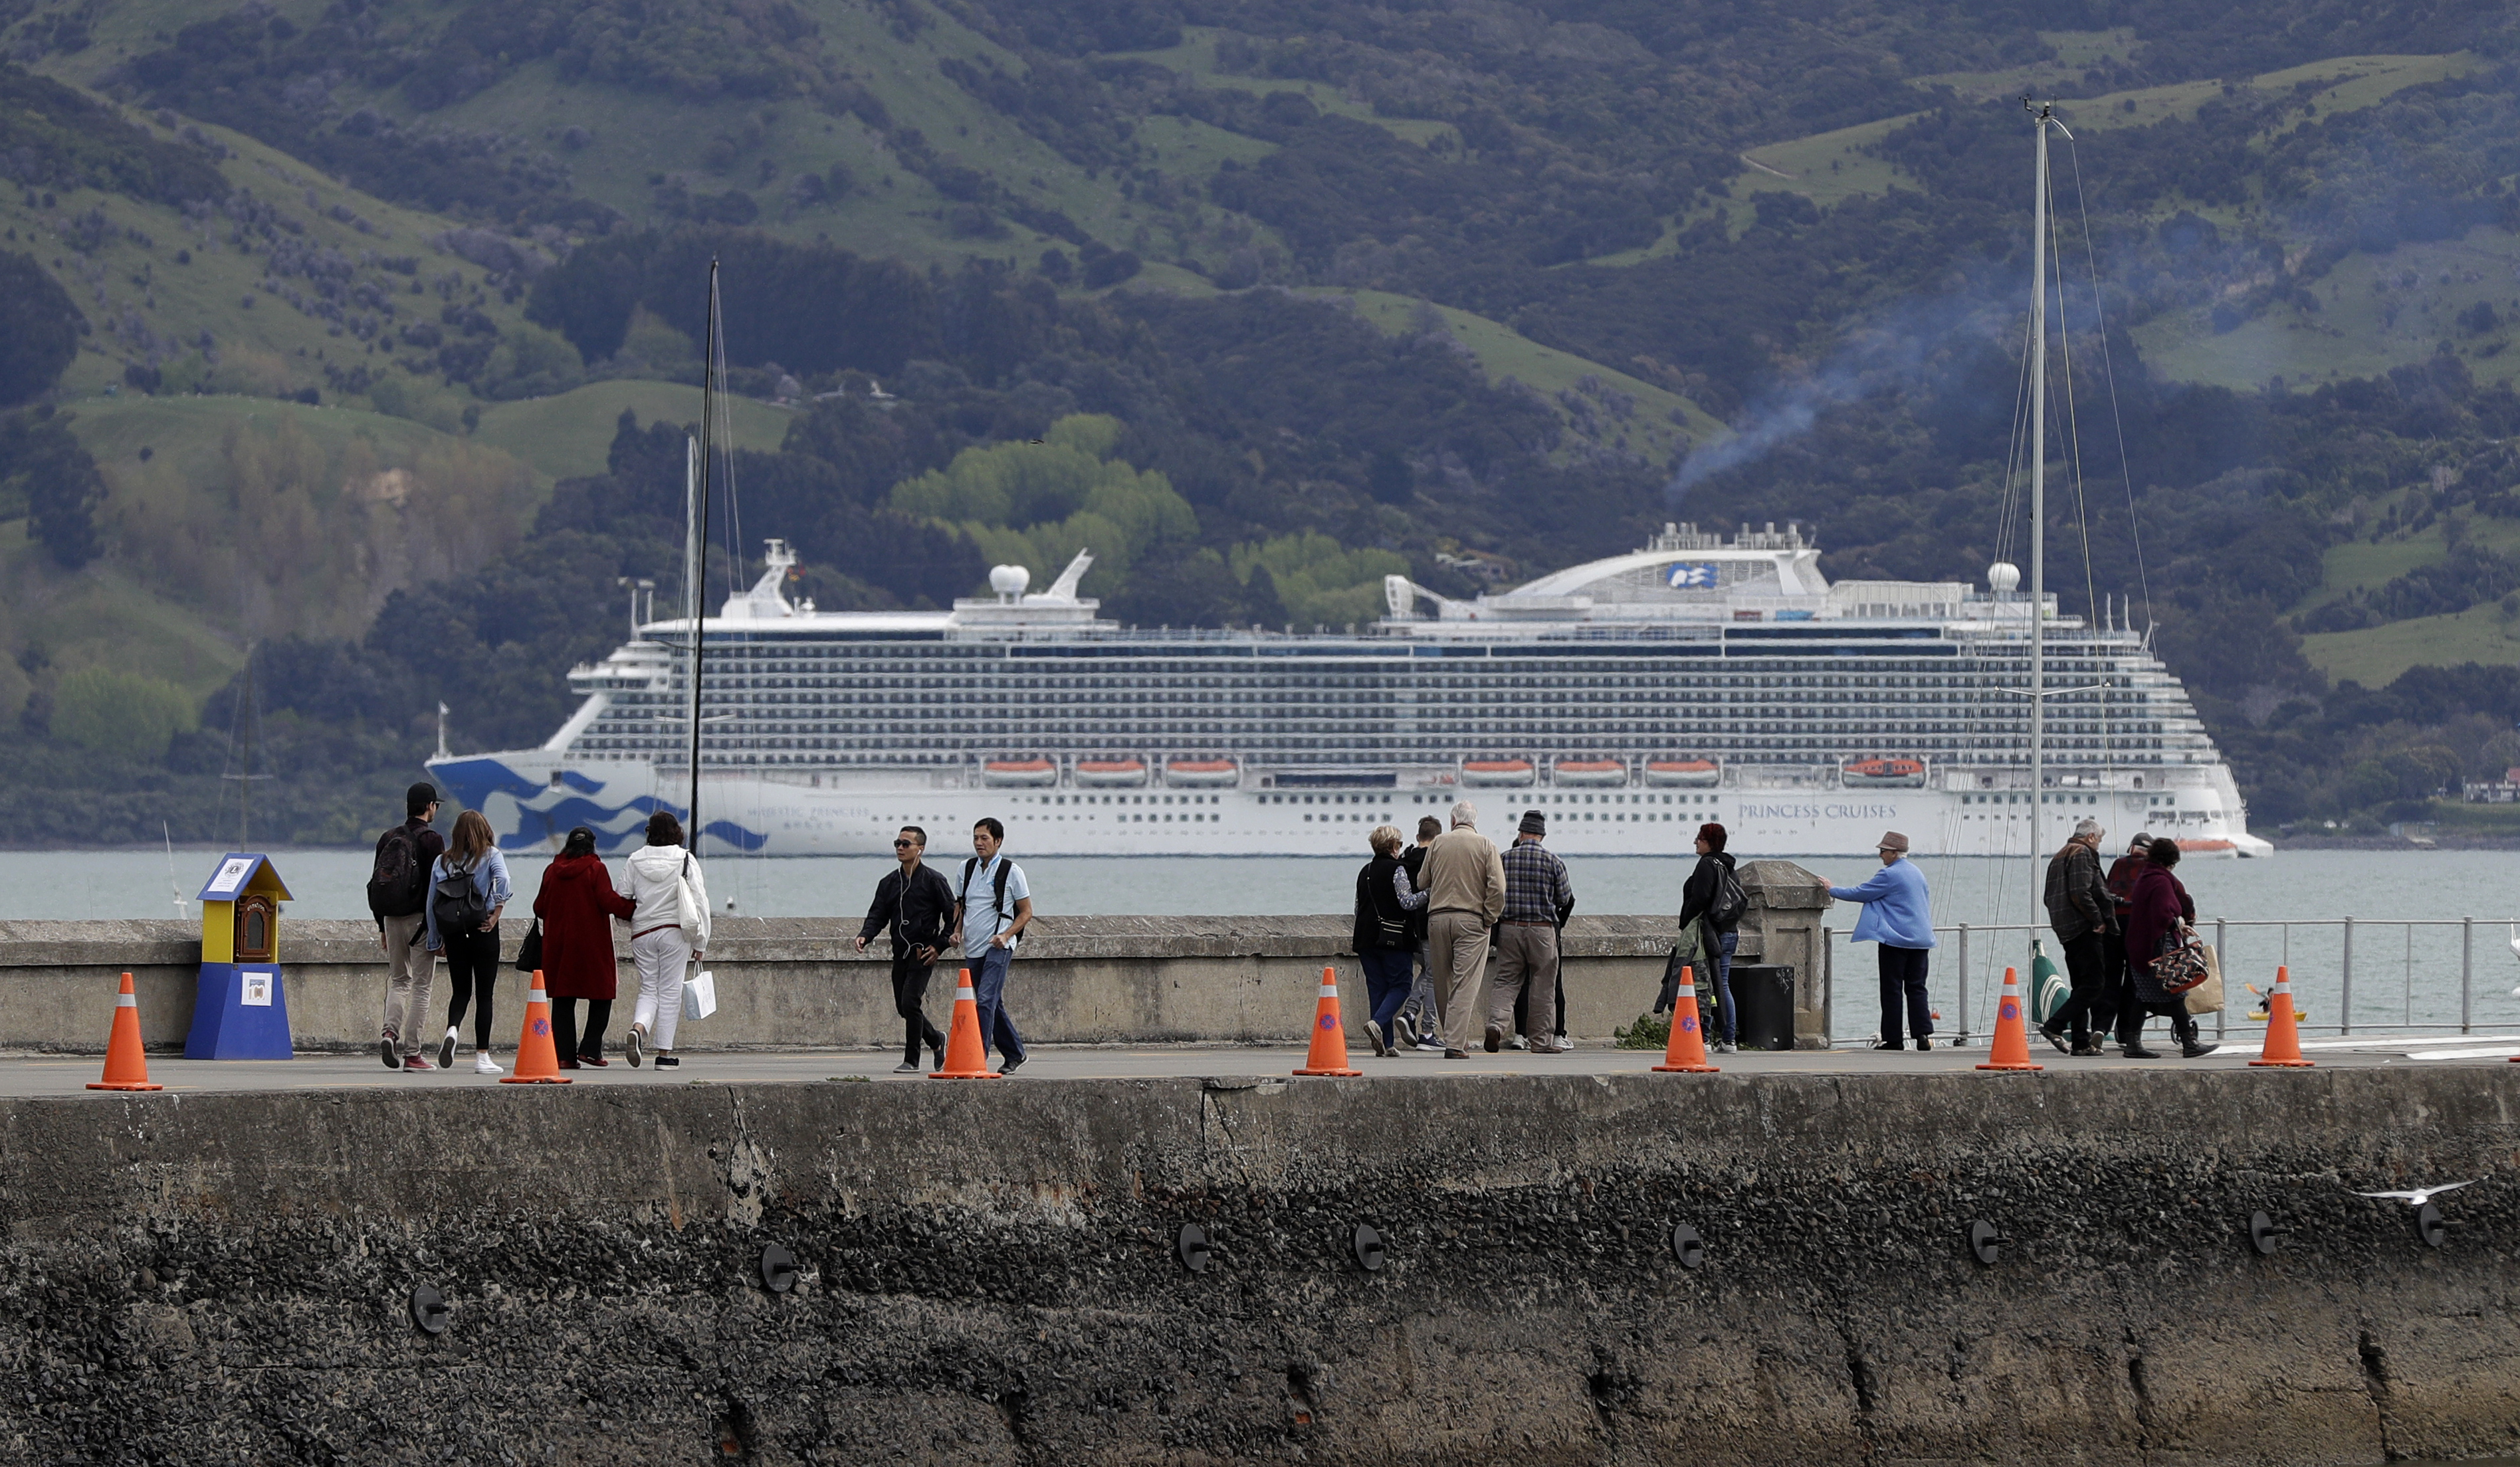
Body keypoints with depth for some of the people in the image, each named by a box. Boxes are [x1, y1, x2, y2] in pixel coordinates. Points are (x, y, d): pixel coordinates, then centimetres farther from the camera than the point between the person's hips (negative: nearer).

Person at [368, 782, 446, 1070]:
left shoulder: (388, 839, 10)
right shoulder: (431, 840, -8)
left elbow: (376, 884, 12)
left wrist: (382, 927, 19)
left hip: (392, 919, 5)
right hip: (420, 921, -5)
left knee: (398, 980, 17)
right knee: (421, 986, 0)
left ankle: (390, 1032, -6)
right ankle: (412, 1053, -3)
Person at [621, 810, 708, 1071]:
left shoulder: (636, 861, 3)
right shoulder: (685, 860, -4)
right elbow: (700, 902, -4)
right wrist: (700, 942, 2)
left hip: (642, 932, 2)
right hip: (675, 932, -2)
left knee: (649, 989, 11)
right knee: (670, 991, 5)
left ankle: (638, 1029, -19)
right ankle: (664, 1053, 5)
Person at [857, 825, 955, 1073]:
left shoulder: (933, 880, -3)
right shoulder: (889, 883, 13)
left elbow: (953, 916, -2)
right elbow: (878, 915, 9)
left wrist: (939, 946, -10)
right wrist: (865, 936, -11)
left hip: (922, 953, -7)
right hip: (900, 953, 7)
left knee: (910, 1002, -16)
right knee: (903, 1007, 10)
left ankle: (911, 1060, -7)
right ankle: (936, 1041, 35)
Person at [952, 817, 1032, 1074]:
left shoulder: (1011, 871, -3)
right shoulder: (967, 868, 11)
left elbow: (1026, 913, 0)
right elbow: (959, 904, 22)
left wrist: (1006, 935, -15)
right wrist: (957, 931, 3)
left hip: (997, 947, -6)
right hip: (972, 947, 6)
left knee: (986, 1000, -19)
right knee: (993, 1005, 13)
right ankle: (1014, 1054, 26)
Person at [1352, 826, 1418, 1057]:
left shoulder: (1365, 871, 12)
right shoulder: (1397, 869, -8)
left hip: (1366, 936, 6)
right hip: (1394, 938, -6)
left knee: (1377, 987, 7)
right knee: (1400, 986, 1)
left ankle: (1386, 1043, 2)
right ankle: (1378, 1023, -23)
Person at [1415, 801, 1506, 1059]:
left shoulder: (1438, 843, 6)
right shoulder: (1486, 846, 0)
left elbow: (1422, 883, 11)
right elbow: (1497, 888, -8)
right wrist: (1489, 919, 2)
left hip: (1437, 919, 2)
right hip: (1471, 920, -2)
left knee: (1442, 984, 13)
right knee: (1465, 984, -5)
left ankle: (1454, 1037, 21)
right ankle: (1456, 1044, -15)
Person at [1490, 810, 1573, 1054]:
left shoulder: (1504, 859, 1)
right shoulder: (1553, 861, -4)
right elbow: (1566, 899, 1)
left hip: (1509, 928, 2)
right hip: (1542, 930, -2)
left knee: (1505, 980, 6)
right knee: (1542, 986, 6)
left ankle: (1497, 1022, -18)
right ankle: (1539, 1040, 9)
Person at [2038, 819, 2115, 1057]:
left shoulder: (2059, 857, 21)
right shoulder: (2083, 855, -8)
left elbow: (2050, 898, 22)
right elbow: (2080, 893, -20)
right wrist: (2098, 919, -13)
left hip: (2066, 932, 10)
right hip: (2084, 930, -10)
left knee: (2081, 986, 11)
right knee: (2093, 984, -11)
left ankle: (2081, 1043, 8)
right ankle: (2055, 1026, -19)